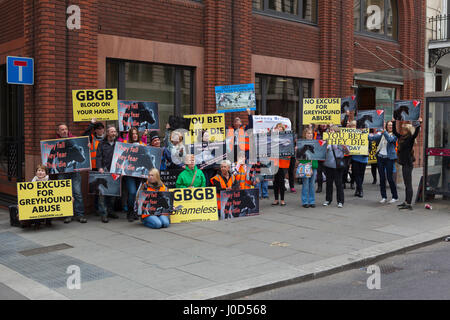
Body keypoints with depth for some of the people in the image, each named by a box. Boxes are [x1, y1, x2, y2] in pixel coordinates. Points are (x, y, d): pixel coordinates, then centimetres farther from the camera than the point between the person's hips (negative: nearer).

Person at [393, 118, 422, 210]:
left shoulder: (410, 138, -10)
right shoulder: (401, 137, 12)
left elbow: (416, 133, -28)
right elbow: (394, 132, 23)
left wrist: (419, 124, -35)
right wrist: (394, 122, 22)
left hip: (408, 164, -8)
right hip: (404, 164, 8)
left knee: (408, 184, -7)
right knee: (406, 184, 14)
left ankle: (409, 204, -6)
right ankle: (406, 202, 21)